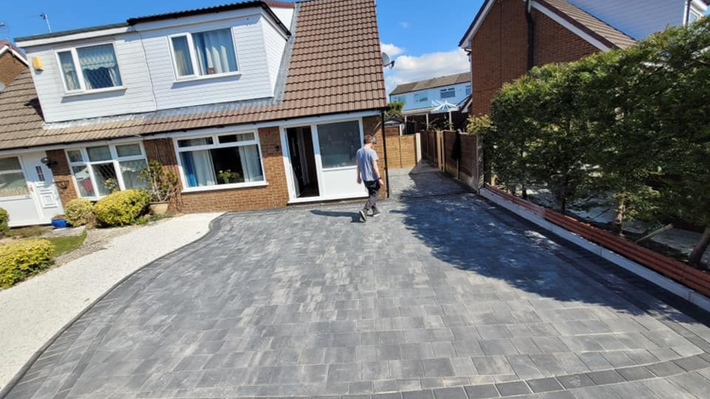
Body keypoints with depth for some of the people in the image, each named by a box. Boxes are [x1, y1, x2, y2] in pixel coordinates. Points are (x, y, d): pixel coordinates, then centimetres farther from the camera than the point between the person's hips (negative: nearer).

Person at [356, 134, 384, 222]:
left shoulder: (359, 152, 4)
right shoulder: (371, 152, -17)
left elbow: (358, 166, 10)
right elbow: (375, 167, -18)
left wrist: (359, 176, 20)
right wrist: (379, 178, -14)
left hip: (365, 178, 7)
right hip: (373, 178, -7)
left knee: (371, 194, 20)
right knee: (375, 195, 4)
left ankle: (375, 211, 29)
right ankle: (364, 211, -11)